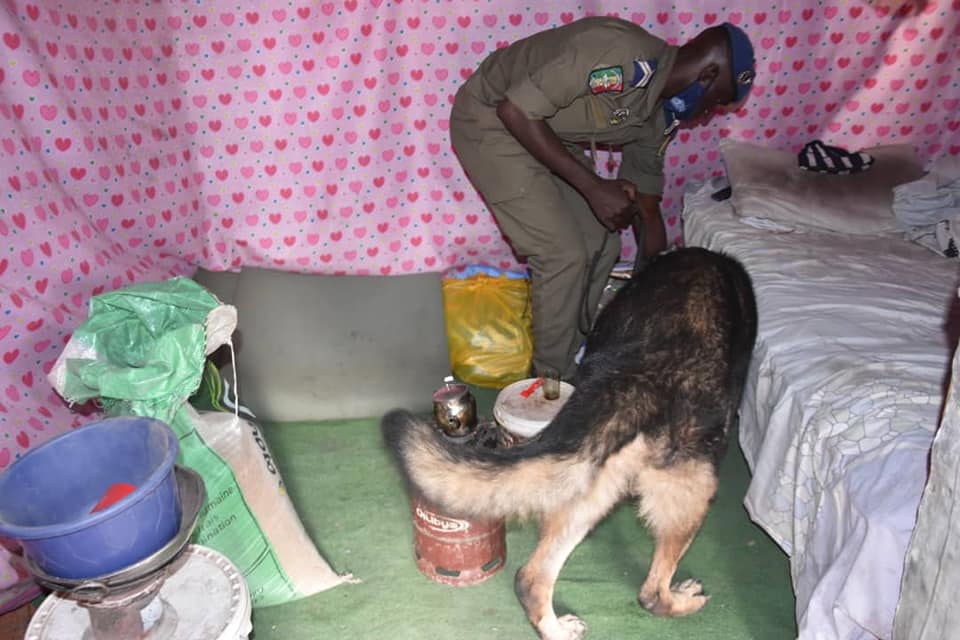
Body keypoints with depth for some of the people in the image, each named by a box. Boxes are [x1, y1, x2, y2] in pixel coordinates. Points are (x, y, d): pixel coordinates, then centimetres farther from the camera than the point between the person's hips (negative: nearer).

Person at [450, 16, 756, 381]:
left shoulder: (662, 111, -2)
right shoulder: (617, 51, -30)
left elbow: (646, 188, 9)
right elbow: (515, 110, -31)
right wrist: (594, 187, -29)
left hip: (551, 133, 9)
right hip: (491, 120, -8)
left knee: (602, 244, 6)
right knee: (564, 253, -12)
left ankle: (575, 351, 25)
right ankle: (554, 380, 7)